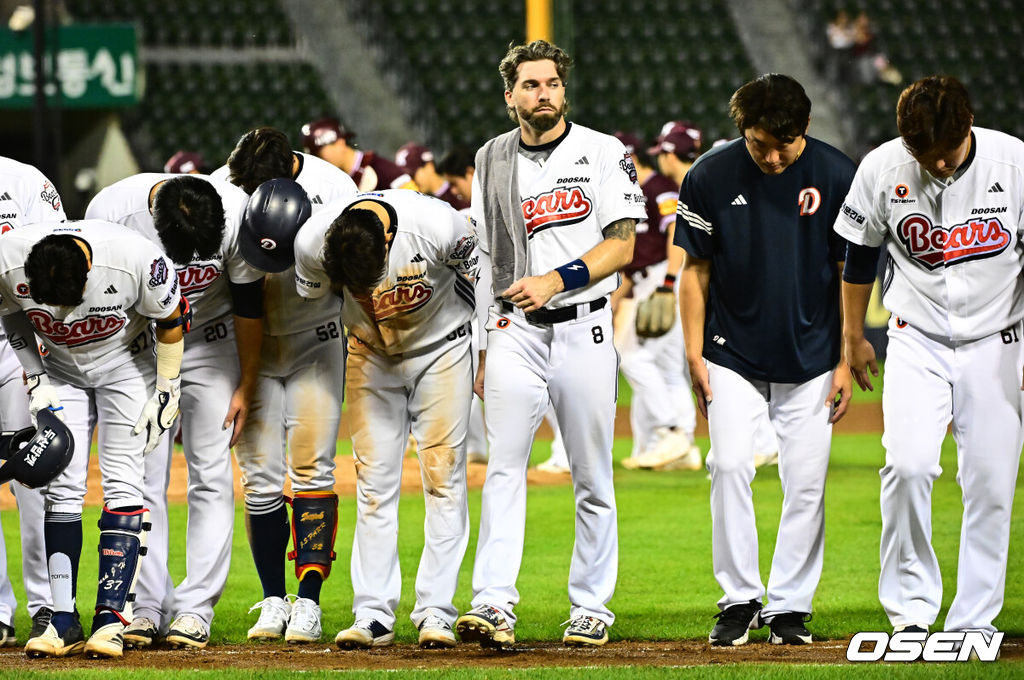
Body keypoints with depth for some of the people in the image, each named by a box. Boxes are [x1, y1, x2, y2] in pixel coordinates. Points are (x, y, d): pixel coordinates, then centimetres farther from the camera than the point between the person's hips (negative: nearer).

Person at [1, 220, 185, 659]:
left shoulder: (135, 260, -34)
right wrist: (35, 381, -5)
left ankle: (111, 618, -12)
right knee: (63, 488, -6)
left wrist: (167, 392, -10)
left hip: (125, 368, -2)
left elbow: (171, 320, -14)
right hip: (60, 372, 2)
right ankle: (63, 622, -6)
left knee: (121, 485, -11)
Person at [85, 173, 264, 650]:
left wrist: (245, 387, -3)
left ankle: (195, 609, -5)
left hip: (210, 345, 0)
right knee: (141, 476, -6)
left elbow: (248, 304, -10)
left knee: (211, 475, -6)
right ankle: (146, 607, -2)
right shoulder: (111, 211, -29)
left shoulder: (238, 214, -27)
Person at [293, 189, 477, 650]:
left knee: (443, 475, -6)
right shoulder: (312, 243, -26)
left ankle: (435, 611, -5)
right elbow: (309, 305, -3)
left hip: (441, 348, -2)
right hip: (371, 353, 2)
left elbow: (482, 277, -11)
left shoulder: (439, 227, -33)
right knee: (374, 482, -3)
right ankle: (373, 614, -1)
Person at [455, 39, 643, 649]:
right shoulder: (493, 161, 11)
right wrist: (484, 348, 13)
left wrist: (555, 280, -19)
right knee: (504, 466, -11)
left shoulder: (604, 154, 0)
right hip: (514, 330, 2)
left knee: (593, 477, 3)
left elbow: (622, 246, -7)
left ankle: (591, 608, 12)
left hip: (584, 329, -2)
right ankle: (495, 606, -17)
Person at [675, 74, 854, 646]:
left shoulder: (838, 176, -7)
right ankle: (740, 599, -1)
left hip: (811, 357, 0)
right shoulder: (711, 177, -7)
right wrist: (695, 353, -2)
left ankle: (790, 605, 10)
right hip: (733, 356, 0)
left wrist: (847, 361, -1)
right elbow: (697, 269, 2)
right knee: (731, 467, -12)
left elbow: (850, 271, 0)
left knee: (806, 481, -1)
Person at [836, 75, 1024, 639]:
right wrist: (853, 336, 13)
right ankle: (911, 603, -4)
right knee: (909, 466, -17)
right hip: (917, 343, 0)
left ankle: (974, 620, 8)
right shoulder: (881, 169, -10)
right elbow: (860, 254, 7)